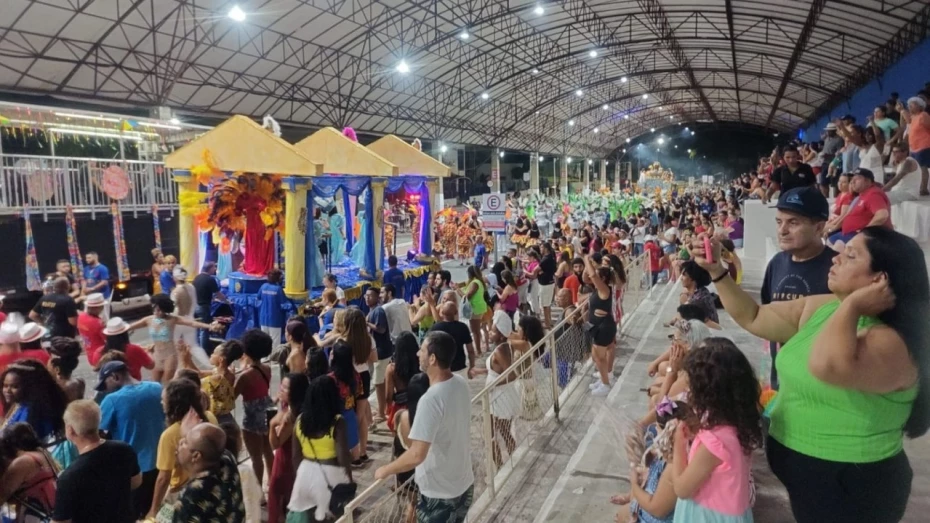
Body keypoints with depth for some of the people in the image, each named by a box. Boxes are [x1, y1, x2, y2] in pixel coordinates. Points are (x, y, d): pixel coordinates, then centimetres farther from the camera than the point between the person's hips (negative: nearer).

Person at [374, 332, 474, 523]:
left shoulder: (431, 400, -31)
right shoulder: (461, 384, -4)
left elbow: (417, 455, -33)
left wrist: (385, 470, -16)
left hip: (440, 492, -8)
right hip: (464, 483, 8)